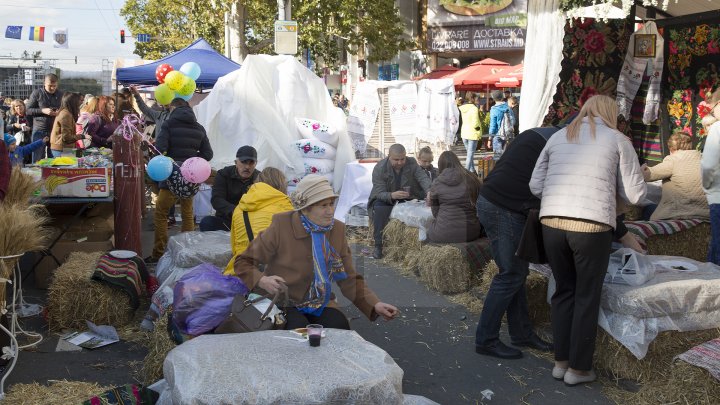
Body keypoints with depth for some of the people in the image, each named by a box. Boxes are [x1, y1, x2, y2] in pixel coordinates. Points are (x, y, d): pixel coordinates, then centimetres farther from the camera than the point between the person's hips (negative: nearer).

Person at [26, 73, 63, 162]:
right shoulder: (37, 93, 0)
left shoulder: (60, 95, 7)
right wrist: (43, 110, -15)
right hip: (40, 130, -2)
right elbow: (28, 110, -2)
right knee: (37, 160, 1)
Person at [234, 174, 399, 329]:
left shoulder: (337, 229, -1)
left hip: (320, 303, 4)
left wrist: (375, 305, -12)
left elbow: (350, 279, 3)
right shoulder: (281, 226, -12)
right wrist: (262, 280, -26)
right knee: (299, 329, -33)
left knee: (340, 328, -24)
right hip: (283, 302, -4)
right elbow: (243, 262, -4)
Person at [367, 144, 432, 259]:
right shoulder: (379, 168, -19)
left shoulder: (412, 163, -11)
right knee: (379, 209, -35)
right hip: (384, 198, -3)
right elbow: (380, 192, -24)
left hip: (408, 197, 3)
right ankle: (378, 245, -26)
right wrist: (392, 195, -48)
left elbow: (423, 178, -23)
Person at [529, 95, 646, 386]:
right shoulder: (617, 140, 7)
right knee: (587, 297, 11)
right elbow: (635, 194, 5)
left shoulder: (558, 137, 15)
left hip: (552, 223, 4)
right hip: (592, 226, -3)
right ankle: (578, 369, 19)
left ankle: (561, 362, 26)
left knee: (564, 291, 19)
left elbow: (535, 186, 13)